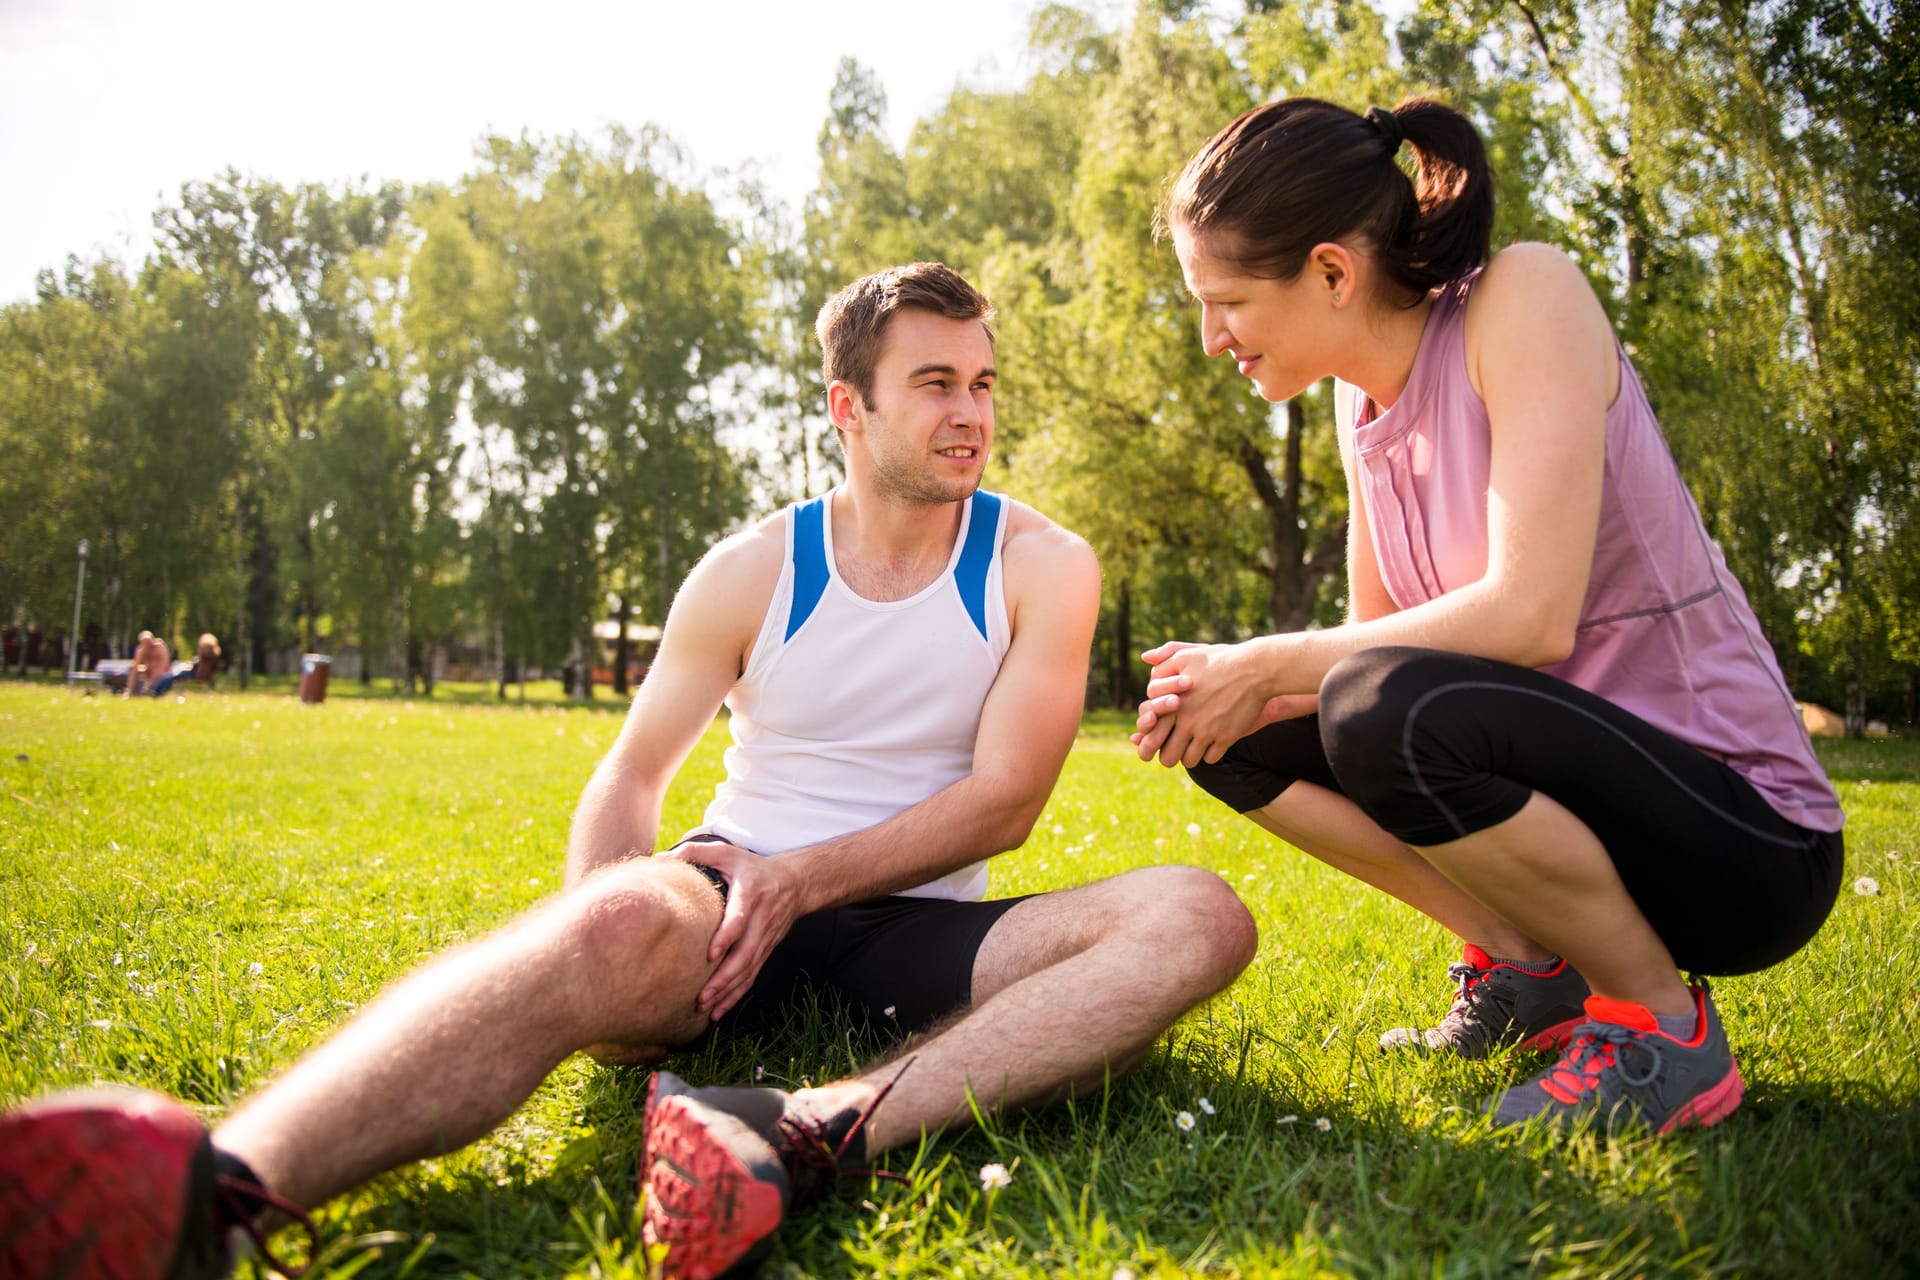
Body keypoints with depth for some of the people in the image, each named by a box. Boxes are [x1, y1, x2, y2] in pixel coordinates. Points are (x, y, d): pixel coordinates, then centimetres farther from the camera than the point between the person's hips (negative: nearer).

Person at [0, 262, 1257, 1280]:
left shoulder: (1043, 566, 4)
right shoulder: (753, 572, 6)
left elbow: (1005, 798, -4)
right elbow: (632, 775, 6)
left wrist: (799, 880, -16)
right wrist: (592, 928, -16)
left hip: (914, 929, 1)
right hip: (738, 895, 0)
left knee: (1199, 917, -28)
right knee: (622, 919, -38)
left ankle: (822, 1129, -48)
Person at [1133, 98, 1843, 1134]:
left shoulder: (1524, 294, -17)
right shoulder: (1364, 394, 5)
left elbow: (1528, 615, -27)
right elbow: (1377, 633, 8)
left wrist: (1270, 663, -19)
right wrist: (1234, 689, -11)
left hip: (1743, 837, -7)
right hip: (1575, 791, 8)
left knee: (1387, 707, -33)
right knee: (1239, 738, 1)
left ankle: (1664, 1023, -10)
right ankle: (1527, 967, 9)